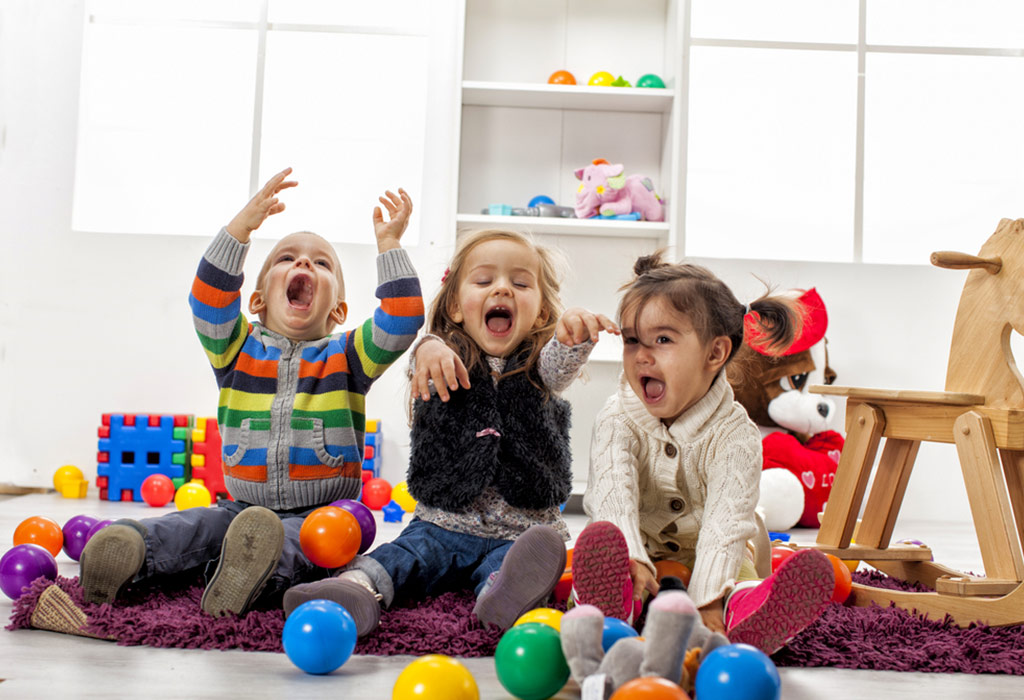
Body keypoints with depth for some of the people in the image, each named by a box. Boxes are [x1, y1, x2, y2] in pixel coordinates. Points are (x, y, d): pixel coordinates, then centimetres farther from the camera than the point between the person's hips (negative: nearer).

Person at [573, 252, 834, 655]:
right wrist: (630, 559, -43)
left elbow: (726, 519, -24)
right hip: (640, 553, 0)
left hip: (705, 558, 0)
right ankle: (609, 616, -65)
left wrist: (707, 600, -39)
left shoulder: (735, 434, -10)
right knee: (600, 542, -34)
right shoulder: (617, 421, -5)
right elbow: (613, 493, -22)